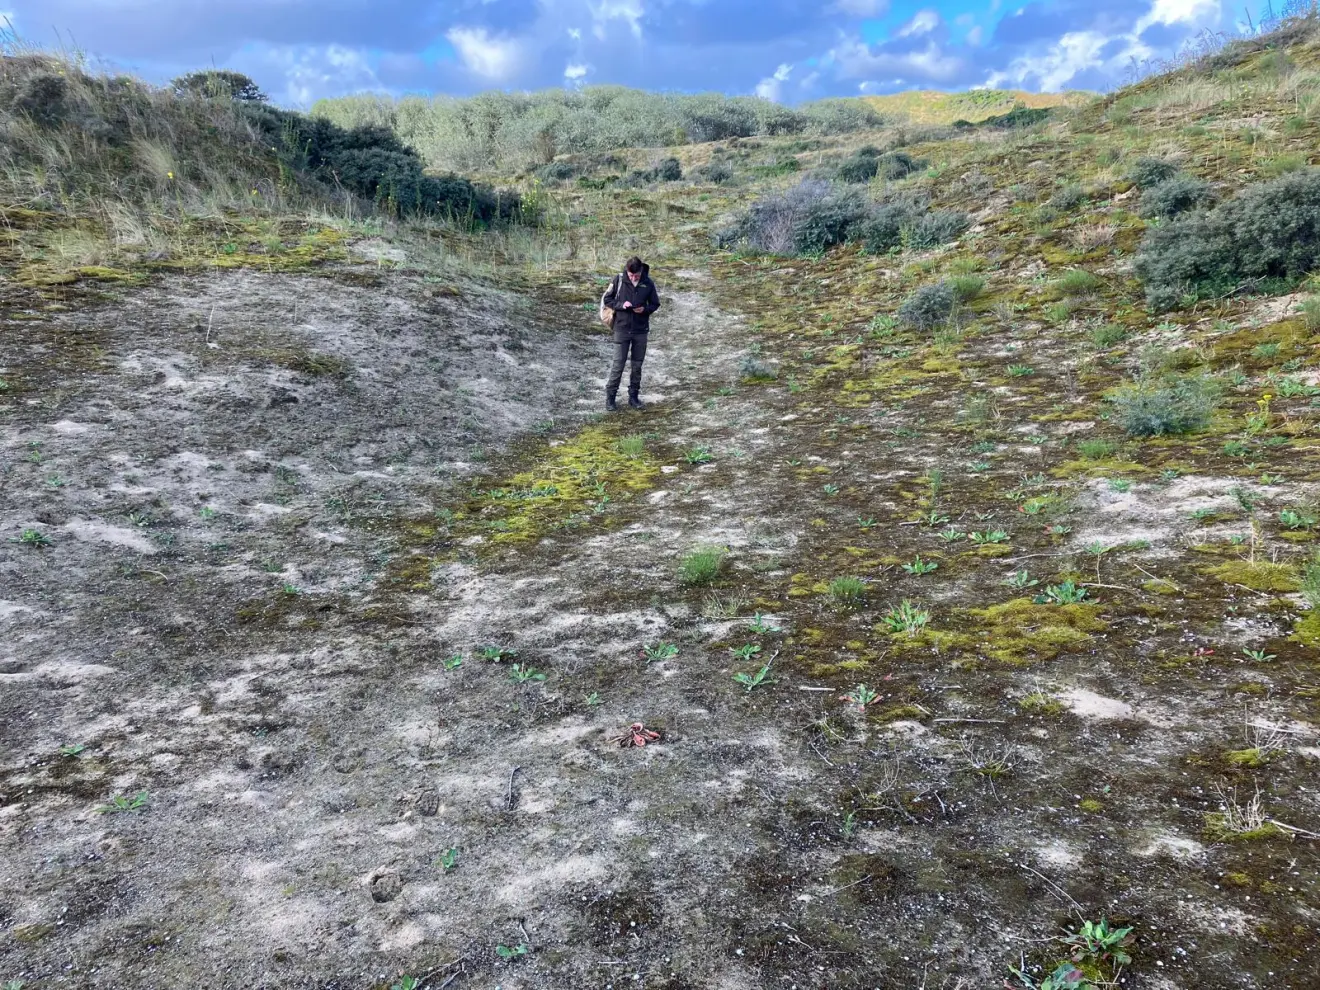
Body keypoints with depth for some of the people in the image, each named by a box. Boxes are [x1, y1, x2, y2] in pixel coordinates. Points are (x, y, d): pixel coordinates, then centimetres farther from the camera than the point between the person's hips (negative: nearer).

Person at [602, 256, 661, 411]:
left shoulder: (648, 283, -3)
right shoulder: (619, 280, -7)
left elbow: (655, 304, 7)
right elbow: (607, 299, 1)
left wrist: (645, 309, -14)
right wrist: (621, 305, -16)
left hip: (641, 330, 2)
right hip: (622, 329, -2)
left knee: (637, 365, 10)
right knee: (618, 364, -1)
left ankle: (634, 396, 20)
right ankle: (610, 396, 9)